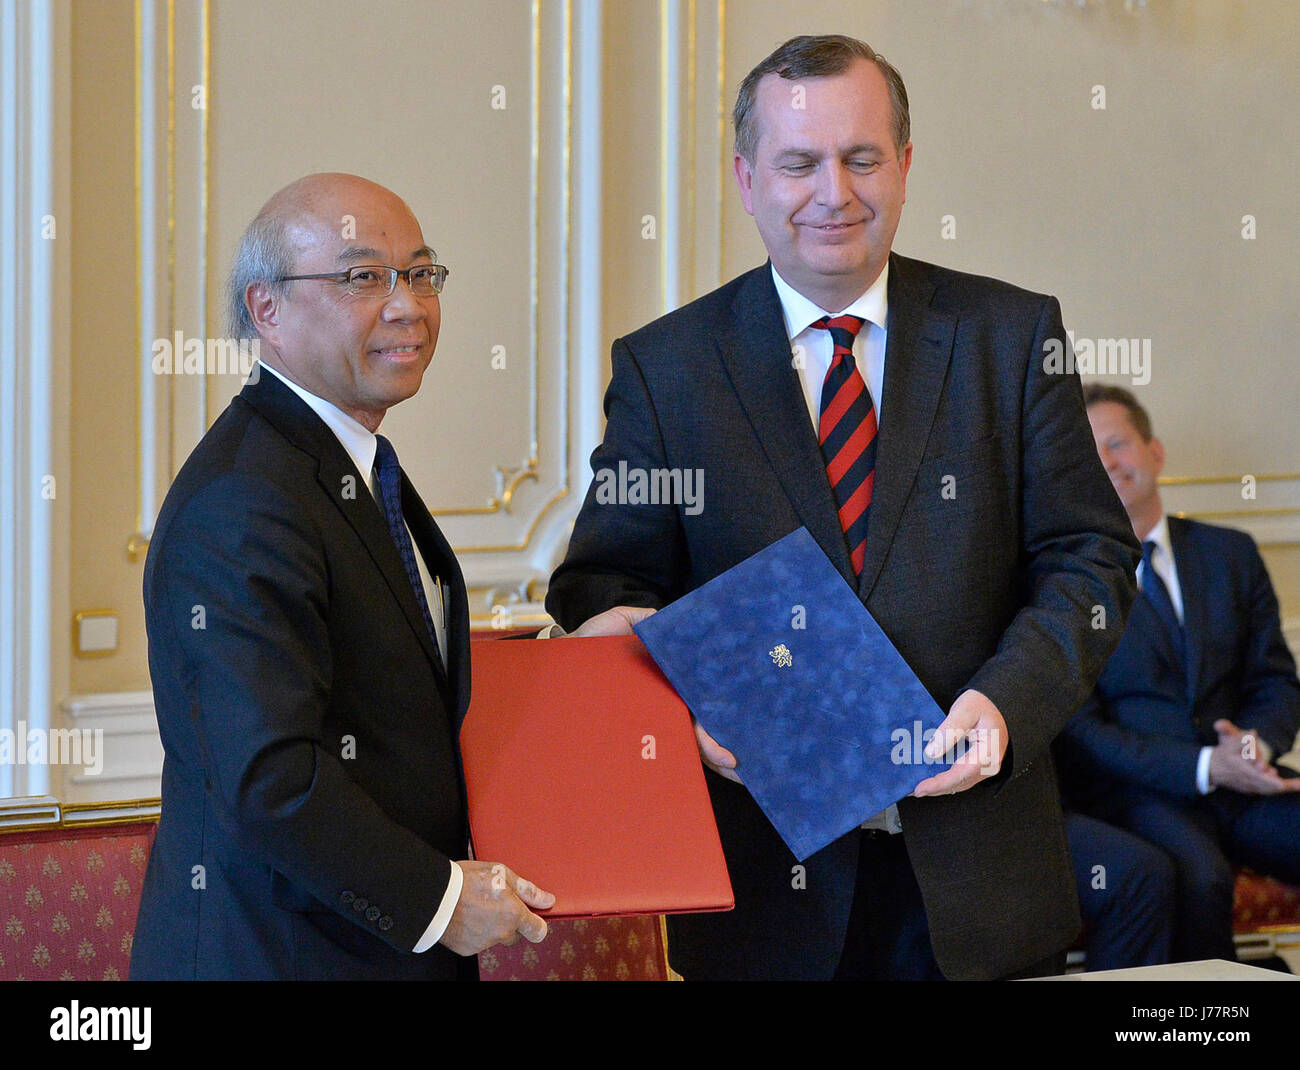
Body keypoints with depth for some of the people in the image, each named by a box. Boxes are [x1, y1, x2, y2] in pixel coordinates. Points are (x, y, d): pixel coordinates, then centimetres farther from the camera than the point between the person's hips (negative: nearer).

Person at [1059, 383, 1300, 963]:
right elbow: (1081, 730, -4)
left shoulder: (1230, 554, 16)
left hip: (1245, 783, 4)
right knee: (1198, 875, -37)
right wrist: (1203, 767, -16)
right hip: (1137, 792, -4)